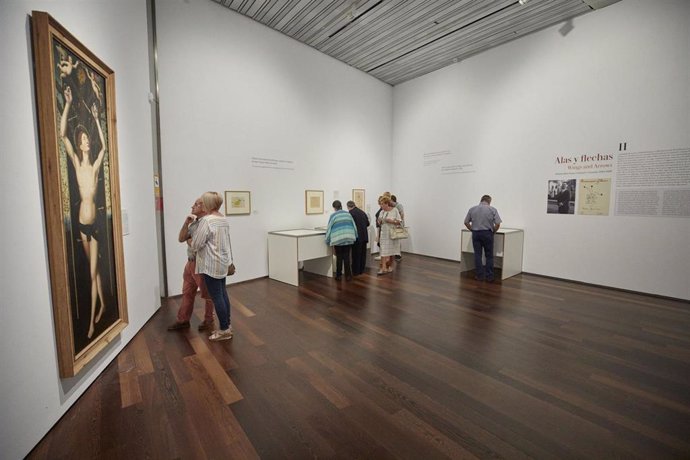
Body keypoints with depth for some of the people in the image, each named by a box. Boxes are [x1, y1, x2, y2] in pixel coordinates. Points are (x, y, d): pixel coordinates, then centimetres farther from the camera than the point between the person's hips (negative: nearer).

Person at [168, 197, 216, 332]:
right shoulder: (193, 222, 10)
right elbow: (181, 239, 7)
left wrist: (190, 241, -6)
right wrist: (186, 223, -4)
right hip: (190, 263, 9)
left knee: (207, 295, 9)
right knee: (187, 293, 18)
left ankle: (208, 321, 25)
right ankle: (183, 320, 32)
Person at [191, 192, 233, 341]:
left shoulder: (206, 220, -17)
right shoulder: (224, 219, 9)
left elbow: (195, 244, -13)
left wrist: (193, 237, 6)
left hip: (211, 265, -9)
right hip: (223, 262, 9)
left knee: (216, 297, 0)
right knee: (223, 294, 14)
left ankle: (224, 330, 10)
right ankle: (227, 326, 23)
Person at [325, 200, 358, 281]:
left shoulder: (333, 216, -1)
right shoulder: (348, 214, 9)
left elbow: (329, 229, 2)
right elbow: (354, 226, 11)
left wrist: (328, 241, 11)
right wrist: (355, 237, 21)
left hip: (338, 239, -2)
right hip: (349, 239, 2)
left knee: (339, 258, 8)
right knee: (347, 257, 7)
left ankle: (338, 275, 16)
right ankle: (348, 275, 10)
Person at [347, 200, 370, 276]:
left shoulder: (350, 213, -10)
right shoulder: (362, 212, 10)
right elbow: (367, 223, 16)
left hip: (357, 236, -6)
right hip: (364, 236, 6)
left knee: (356, 254, 1)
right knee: (363, 253, 13)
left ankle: (356, 271, 7)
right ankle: (362, 270, 21)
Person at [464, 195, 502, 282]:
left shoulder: (472, 209, 3)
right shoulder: (492, 209, -3)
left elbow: (466, 222, 4)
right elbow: (497, 224, -8)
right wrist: (493, 232, 8)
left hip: (476, 234, 2)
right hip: (487, 234, -2)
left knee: (477, 255, 5)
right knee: (489, 256, 5)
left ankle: (480, 276, 7)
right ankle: (489, 277, 6)